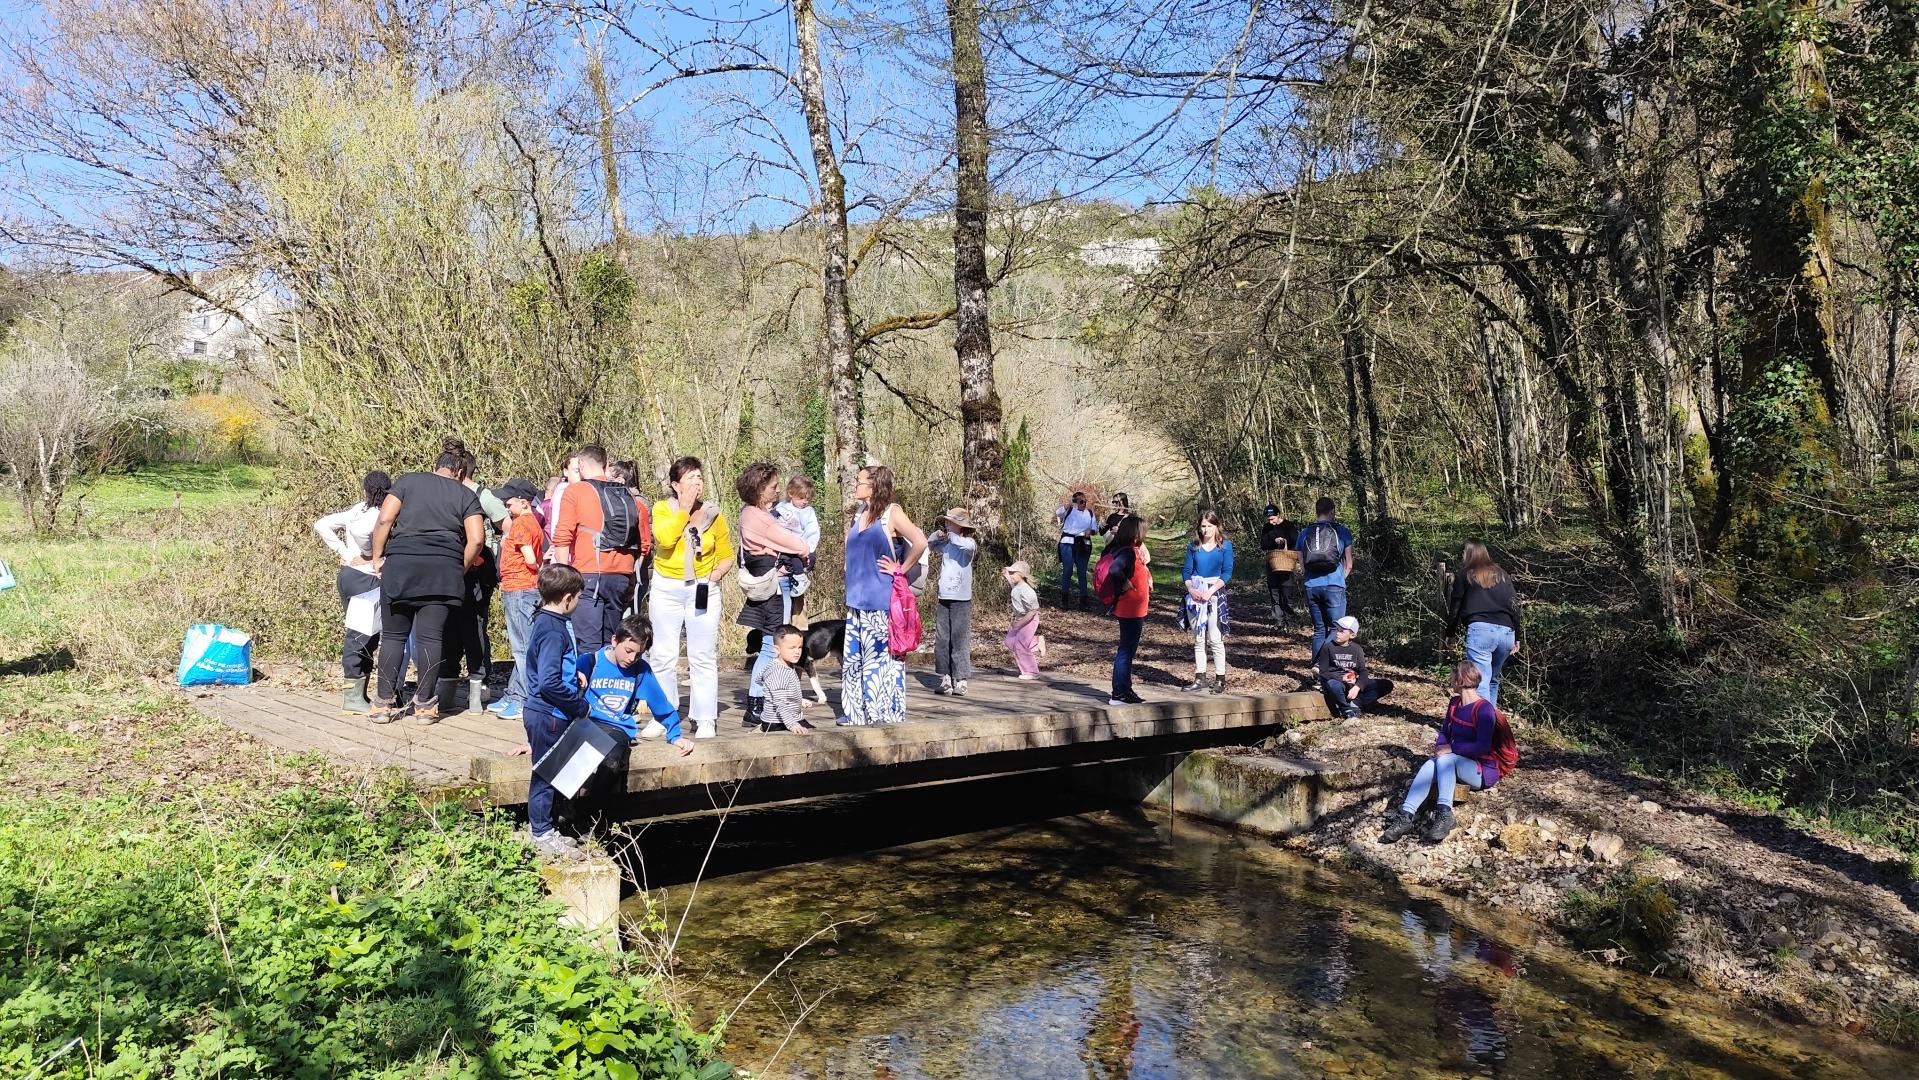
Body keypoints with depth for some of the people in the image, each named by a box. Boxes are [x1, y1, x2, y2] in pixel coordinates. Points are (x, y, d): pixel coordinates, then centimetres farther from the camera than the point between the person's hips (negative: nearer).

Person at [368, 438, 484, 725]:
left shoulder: (407, 481, 13)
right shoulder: (467, 496, 13)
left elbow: (384, 520, 1)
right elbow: (475, 540, 1)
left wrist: (377, 557, 8)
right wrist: (460, 570, 14)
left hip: (401, 564, 0)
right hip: (444, 570, 0)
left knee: (393, 635, 7)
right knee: (431, 636, 2)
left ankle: (384, 703, 8)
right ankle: (425, 704, 5)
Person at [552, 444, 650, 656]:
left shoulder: (574, 491, 1)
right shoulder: (629, 496, 14)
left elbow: (562, 538, -8)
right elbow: (644, 542, 13)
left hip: (588, 575, -5)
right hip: (622, 577, 5)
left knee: (589, 646, -7)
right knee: (610, 644, 14)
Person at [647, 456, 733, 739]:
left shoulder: (713, 514, 5)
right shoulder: (662, 508, 0)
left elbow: (726, 556, 11)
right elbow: (665, 538, -20)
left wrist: (718, 572, -7)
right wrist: (685, 509, -15)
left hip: (702, 590, 0)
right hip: (666, 589, 0)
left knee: (703, 657, 0)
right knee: (663, 656, 4)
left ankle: (705, 719, 6)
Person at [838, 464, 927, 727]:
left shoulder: (891, 513, -8)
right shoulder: (858, 515, 13)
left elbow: (920, 542, -19)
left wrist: (901, 569, -11)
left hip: (881, 600, -7)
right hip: (857, 600, 7)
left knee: (881, 655, -2)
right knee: (853, 657, 8)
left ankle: (884, 712, 5)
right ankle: (858, 712, 15)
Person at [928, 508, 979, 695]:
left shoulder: (968, 543, -5)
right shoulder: (944, 544, 12)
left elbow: (969, 547, -28)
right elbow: (927, 544, 27)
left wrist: (951, 536, -13)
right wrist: (936, 535, 6)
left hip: (961, 600, -6)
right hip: (944, 599, 6)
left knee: (960, 640, -5)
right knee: (941, 640, 5)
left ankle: (960, 680, 0)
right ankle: (946, 677, 11)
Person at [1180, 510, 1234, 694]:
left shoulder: (1225, 546, 0)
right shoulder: (1193, 547, 9)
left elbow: (1227, 573, -6)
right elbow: (1186, 571, 7)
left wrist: (1210, 591, -15)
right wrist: (1191, 589, -12)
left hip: (1215, 594, -4)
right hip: (1195, 595, 4)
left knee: (1215, 638, -6)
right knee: (1198, 639, 7)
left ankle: (1220, 679, 1)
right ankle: (1200, 678, 12)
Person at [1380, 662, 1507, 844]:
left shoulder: (1484, 709, -14)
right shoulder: (1454, 703, 11)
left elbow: (1483, 746, -23)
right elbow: (1445, 732, 19)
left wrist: (1450, 749, -23)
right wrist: (1439, 747, -2)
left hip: (1484, 771, -6)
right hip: (1457, 766, 6)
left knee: (1446, 759, -34)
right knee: (1430, 765, -25)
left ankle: (1444, 814, -42)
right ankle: (1405, 817, -40)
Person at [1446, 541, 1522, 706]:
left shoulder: (1464, 575, 12)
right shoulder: (1502, 575, 22)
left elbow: (1455, 607, 10)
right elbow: (1514, 605, 16)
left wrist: (1450, 633, 19)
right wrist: (1516, 638, 16)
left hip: (1480, 629, -5)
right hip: (1506, 632, 5)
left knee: (1481, 682, -12)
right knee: (1493, 680, 19)